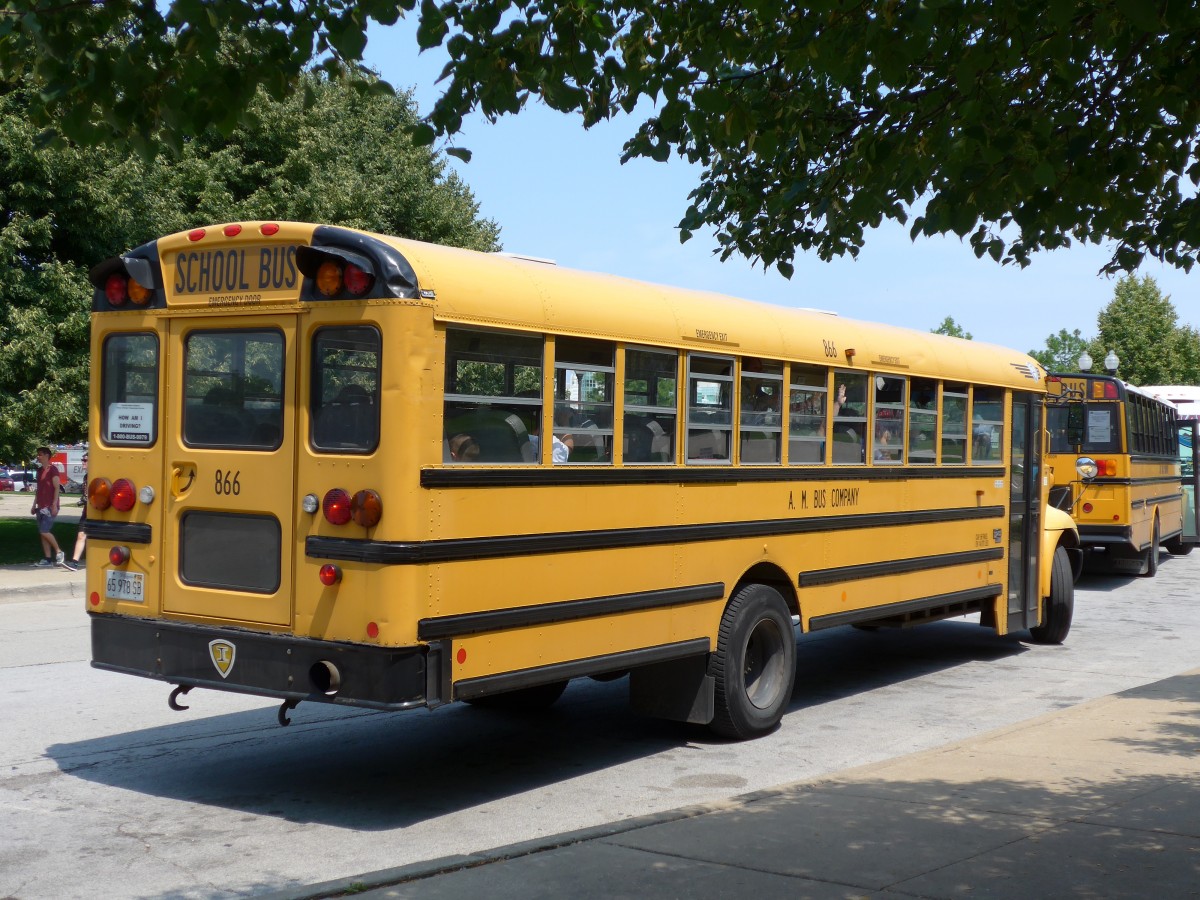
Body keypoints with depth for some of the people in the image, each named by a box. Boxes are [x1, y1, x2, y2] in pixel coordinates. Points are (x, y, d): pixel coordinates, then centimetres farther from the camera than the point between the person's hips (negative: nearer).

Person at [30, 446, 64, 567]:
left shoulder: (52, 469, -8)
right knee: (42, 533, 5)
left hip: (50, 507, -9)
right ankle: (47, 559, 7)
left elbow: (57, 488, -13)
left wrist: (54, 505, -20)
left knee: (44, 531, -15)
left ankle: (59, 552, 0)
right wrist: (34, 505, 19)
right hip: (41, 507, 9)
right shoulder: (40, 471, 17)